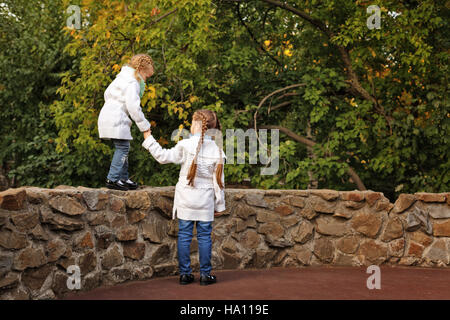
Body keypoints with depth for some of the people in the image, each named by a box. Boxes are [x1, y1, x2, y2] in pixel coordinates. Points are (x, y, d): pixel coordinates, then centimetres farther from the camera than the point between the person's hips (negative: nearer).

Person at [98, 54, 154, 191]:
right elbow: (133, 107, -20)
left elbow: (107, 93, 26)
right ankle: (112, 179, -12)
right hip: (116, 119, -10)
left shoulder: (122, 77, 17)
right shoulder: (132, 83, -14)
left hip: (107, 115, 10)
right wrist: (144, 126, -14)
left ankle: (123, 178, 17)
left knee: (123, 148, 13)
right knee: (122, 147, -9)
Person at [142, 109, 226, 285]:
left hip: (185, 199, -1)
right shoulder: (217, 149, -2)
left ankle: (185, 273, 11)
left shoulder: (185, 145, -10)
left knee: (184, 236, 7)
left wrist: (149, 139, 5)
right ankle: (205, 274, 12)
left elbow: (163, 156, -7)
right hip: (205, 201, 1)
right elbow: (218, 180, 2)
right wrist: (220, 205, 10)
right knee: (204, 236, 8)